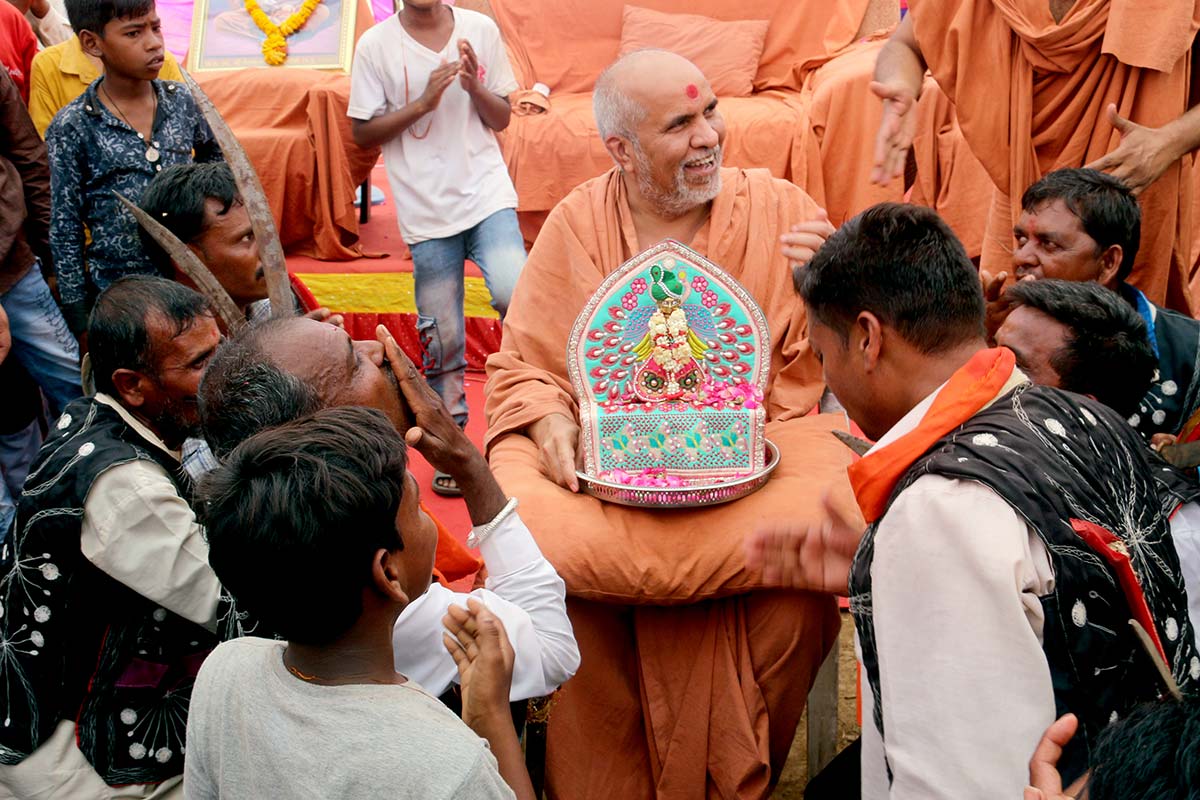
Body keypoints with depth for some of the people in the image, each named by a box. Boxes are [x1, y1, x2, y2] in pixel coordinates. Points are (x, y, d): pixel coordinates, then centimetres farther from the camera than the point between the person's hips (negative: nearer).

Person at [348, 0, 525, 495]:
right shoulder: (377, 45, -1)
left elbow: (501, 119, 9)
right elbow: (362, 133, -1)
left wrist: (475, 87, -11)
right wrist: (423, 102, -13)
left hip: (487, 193, 1)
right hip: (426, 209, -1)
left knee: (514, 295, -22)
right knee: (441, 337, 5)